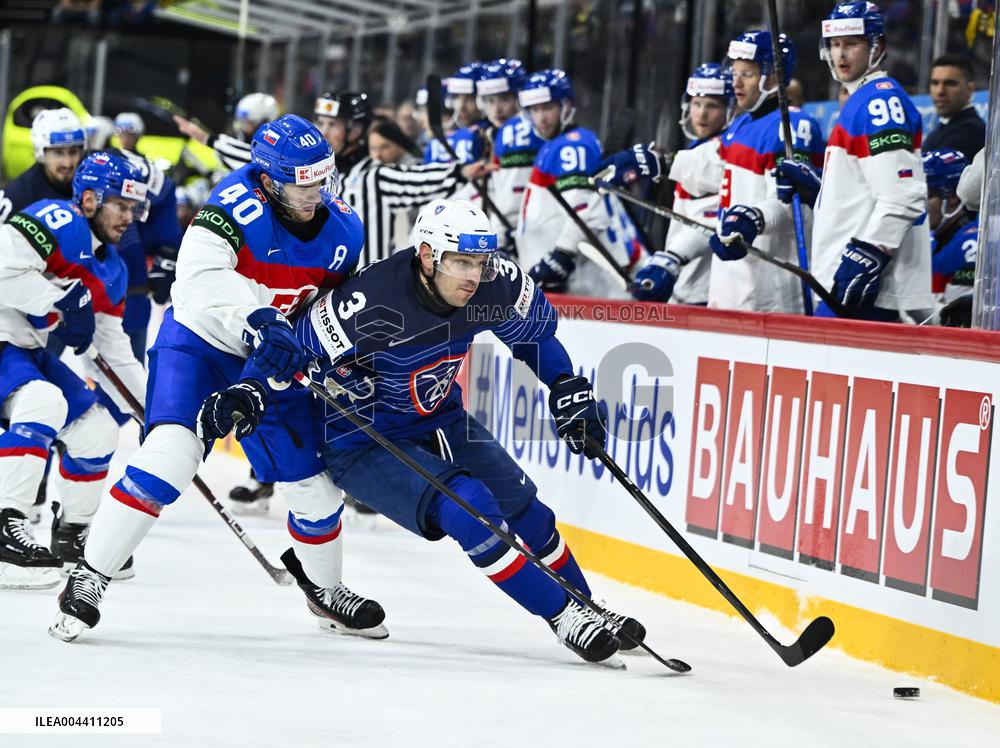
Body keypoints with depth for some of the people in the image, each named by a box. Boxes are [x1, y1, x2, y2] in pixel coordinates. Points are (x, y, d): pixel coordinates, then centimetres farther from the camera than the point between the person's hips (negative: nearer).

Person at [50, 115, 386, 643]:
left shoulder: (343, 230, -7)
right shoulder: (241, 205, -24)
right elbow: (199, 272, -41)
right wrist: (256, 322, -53)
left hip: (273, 362, 5)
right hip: (199, 343, -5)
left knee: (315, 485, 6)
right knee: (170, 452, -27)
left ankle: (325, 589, 36)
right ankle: (87, 580, -19)